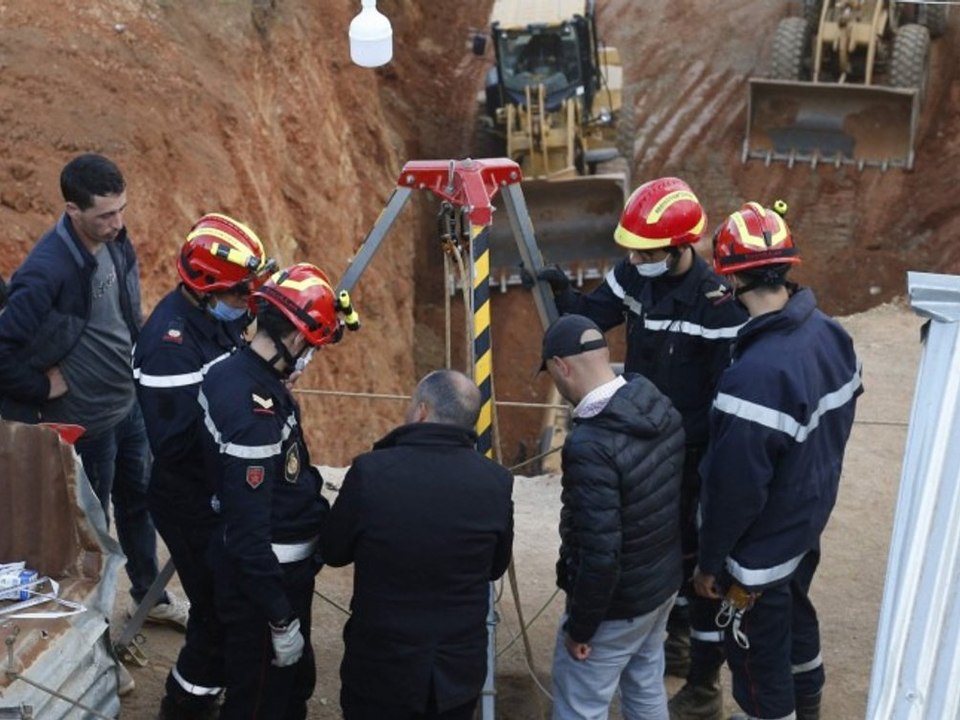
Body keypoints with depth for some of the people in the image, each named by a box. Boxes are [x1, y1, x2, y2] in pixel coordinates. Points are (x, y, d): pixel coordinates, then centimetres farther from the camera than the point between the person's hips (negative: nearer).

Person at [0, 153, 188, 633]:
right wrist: (43, 386, -18)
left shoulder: (114, 242, -6)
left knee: (138, 503, 23)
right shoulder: (46, 271, -30)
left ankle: (150, 596, 44)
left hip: (130, 405, 7)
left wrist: (139, 365, 8)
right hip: (86, 422, -7)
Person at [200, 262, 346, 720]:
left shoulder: (234, 372, -1)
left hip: (282, 571, 9)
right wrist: (281, 620, -21)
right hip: (260, 579, -9)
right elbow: (248, 532, -28)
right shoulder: (253, 411, -30)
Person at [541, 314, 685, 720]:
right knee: (646, 686, 26)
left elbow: (599, 553, -29)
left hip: (618, 602, -8)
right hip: (665, 579, 8)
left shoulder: (589, 445, -31)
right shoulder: (661, 407, -6)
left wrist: (580, 628, -15)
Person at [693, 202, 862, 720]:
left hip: (762, 546, -9)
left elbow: (736, 488, -28)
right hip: (809, 519, 9)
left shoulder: (755, 375, -36)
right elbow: (839, 421, 6)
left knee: (759, 653, 15)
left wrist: (710, 561, -13)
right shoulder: (830, 333, -9)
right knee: (796, 616, 31)